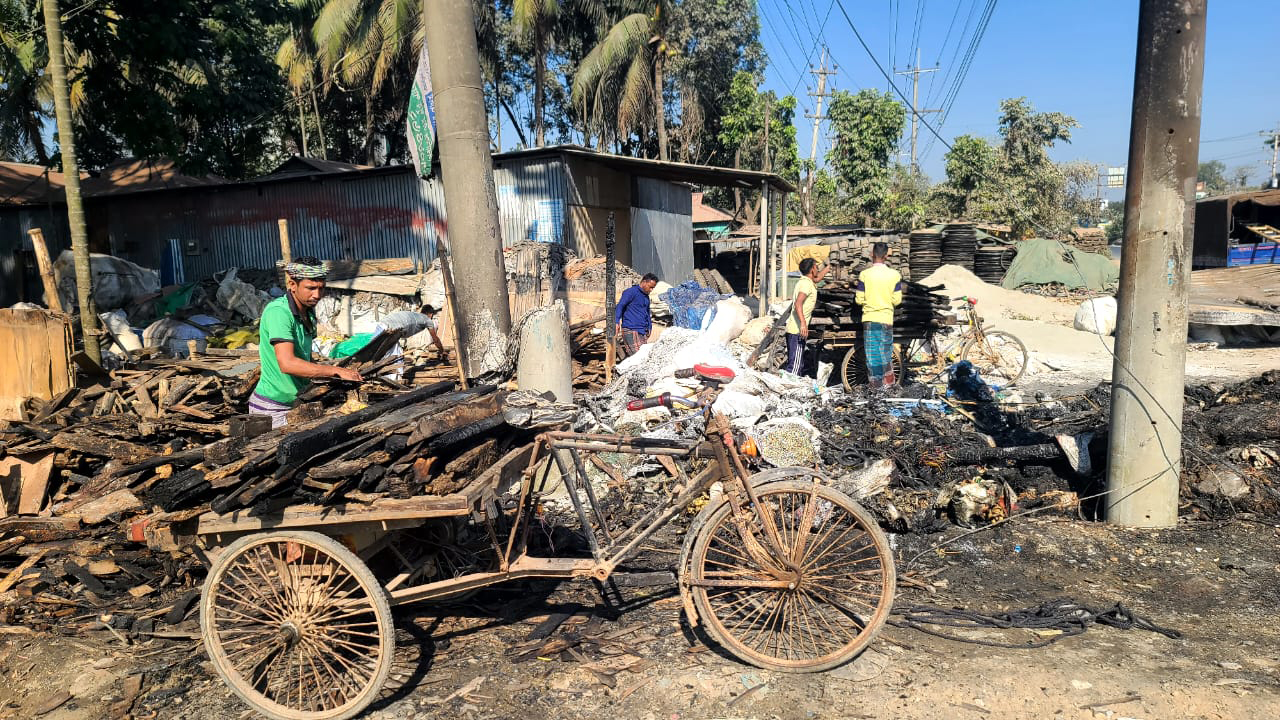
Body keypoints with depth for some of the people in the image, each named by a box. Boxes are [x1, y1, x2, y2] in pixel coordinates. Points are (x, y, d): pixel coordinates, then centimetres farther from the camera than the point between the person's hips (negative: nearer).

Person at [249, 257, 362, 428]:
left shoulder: (308, 312, 7)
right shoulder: (278, 311, -21)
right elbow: (287, 364, -32)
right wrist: (337, 371, -30)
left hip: (296, 403, 8)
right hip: (272, 408, -8)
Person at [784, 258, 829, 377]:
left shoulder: (805, 281, 18)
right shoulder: (806, 283, -12)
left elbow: (817, 279, 42)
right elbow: (798, 303, -25)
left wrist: (828, 267, 53)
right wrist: (803, 323, -35)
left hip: (796, 329, 10)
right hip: (797, 331, -10)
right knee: (795, 366, -12)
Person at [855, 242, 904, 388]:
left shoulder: (864, 274, -8)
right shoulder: (894, 275, -3)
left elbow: (859, 300, -6)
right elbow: (897, 300, -1)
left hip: (869, 318, -2)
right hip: (887, 318, 2)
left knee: (872, 355, 3)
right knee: (886, 352, 14)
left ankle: (876, 385, 6)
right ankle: (889, 382, 21)